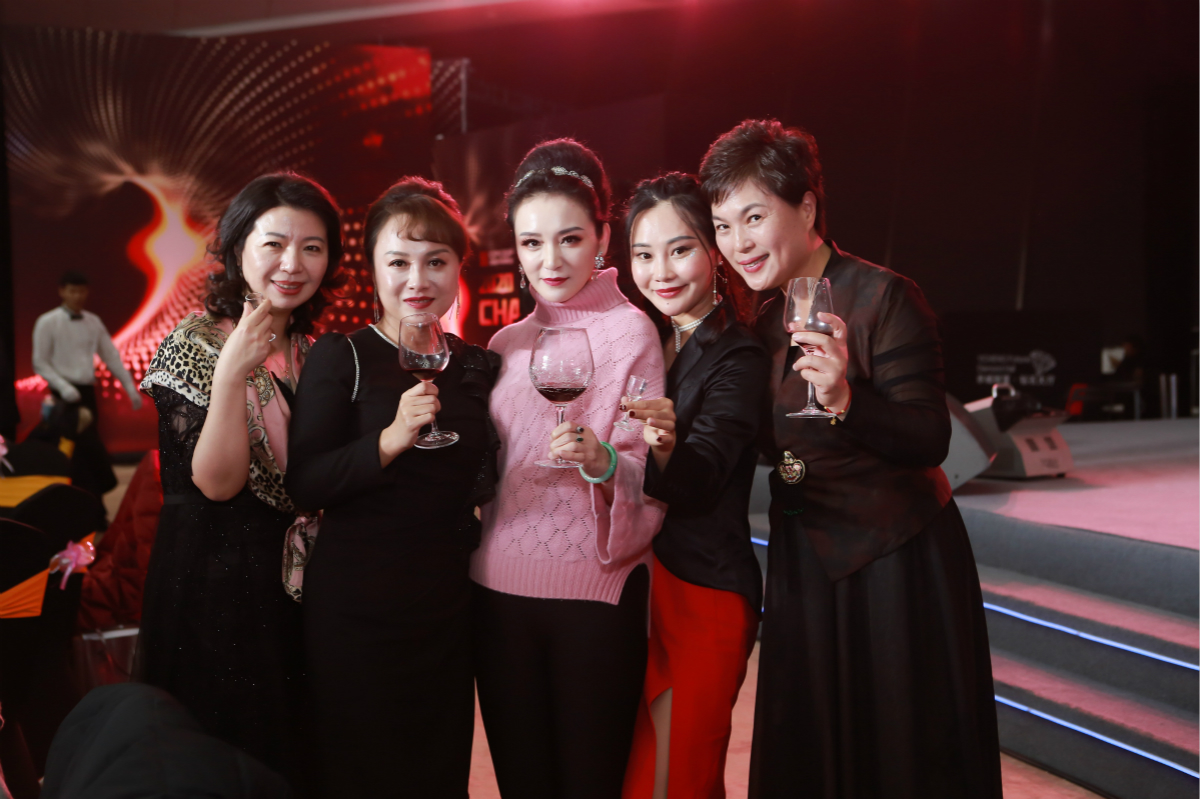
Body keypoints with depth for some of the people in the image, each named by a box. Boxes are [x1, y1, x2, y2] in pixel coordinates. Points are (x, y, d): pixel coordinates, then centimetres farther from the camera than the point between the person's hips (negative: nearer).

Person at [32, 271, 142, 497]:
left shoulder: (93, 322, 10)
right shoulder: (47, 323, -4)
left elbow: (111, 357, 11)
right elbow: (40, 363, -5)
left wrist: (130, 388, 4)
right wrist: (63, 387, -19)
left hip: (88, 392, 5)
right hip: (65, 395, -5)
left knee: (84, 450, 9)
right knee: (88, 446, -12)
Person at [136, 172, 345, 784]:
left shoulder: (313, 354, 7)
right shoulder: (195, 344, -10)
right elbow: (216, 481, -19)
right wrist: (233, 371, -28)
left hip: (297, 581, 6)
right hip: (218, 584, -6)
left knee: (292, 749, 17)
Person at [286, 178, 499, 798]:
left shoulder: (480, 367, 6)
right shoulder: (340, 358, -7)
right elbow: (304, 483, -16)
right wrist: (389, 440, -27)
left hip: (448, 605, 4)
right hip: (356, 608, -4)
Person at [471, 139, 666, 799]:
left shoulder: (628, 329, -5)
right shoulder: (507, 343, 12)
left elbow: (646, 468, -10)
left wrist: (601, 461, -28)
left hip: (594, 594, -5)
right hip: (499, 589, 5)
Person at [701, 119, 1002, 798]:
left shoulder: (884, 297, -18)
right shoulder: (764, 318, 3)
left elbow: (930, 439, -24)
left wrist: (844, 399, -41)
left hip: (897, 563, -6)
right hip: (804, 563, 7)